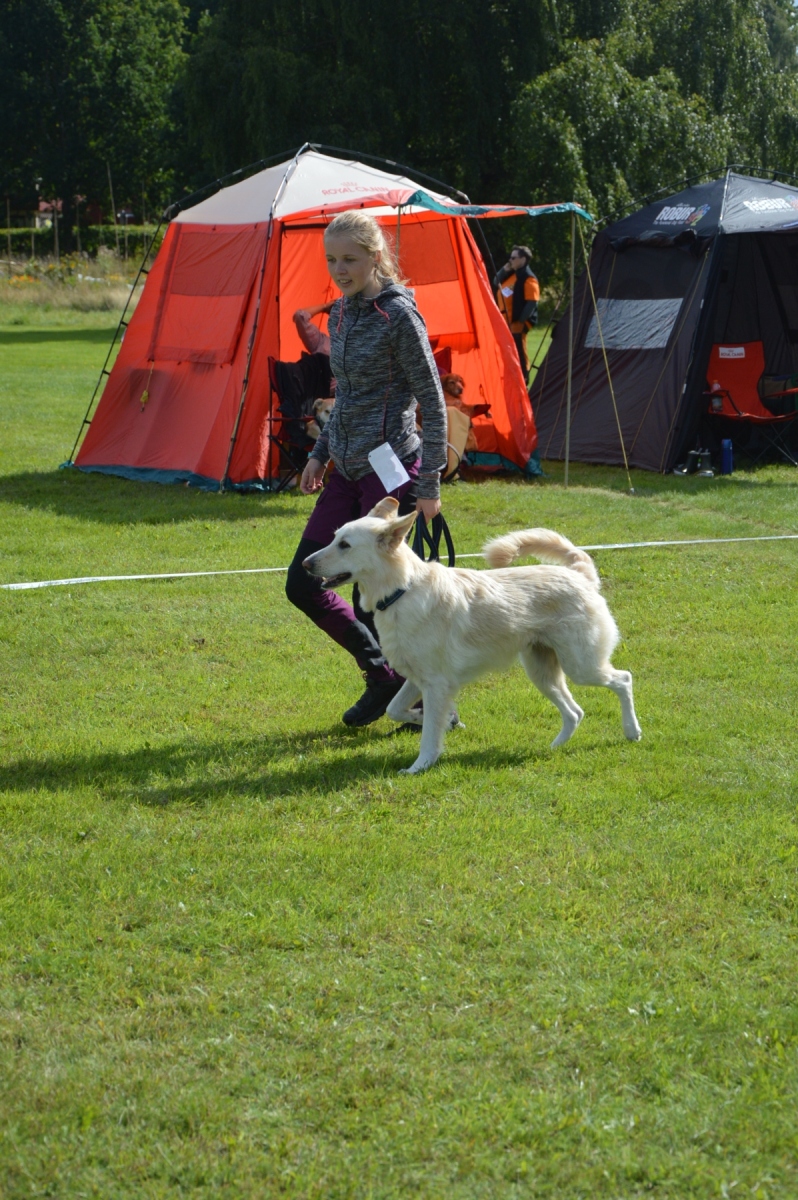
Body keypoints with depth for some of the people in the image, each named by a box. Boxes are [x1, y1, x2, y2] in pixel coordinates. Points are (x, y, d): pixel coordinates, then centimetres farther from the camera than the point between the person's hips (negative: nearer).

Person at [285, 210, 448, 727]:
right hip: (347, 470, 8)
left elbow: (432, 401, -12)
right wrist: (320, 452, 15)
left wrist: (431, 484, -14)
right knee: (302, 583, 6)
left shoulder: (399, 315, -13)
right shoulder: (341, 313, 11)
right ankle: (383, 675, 21)